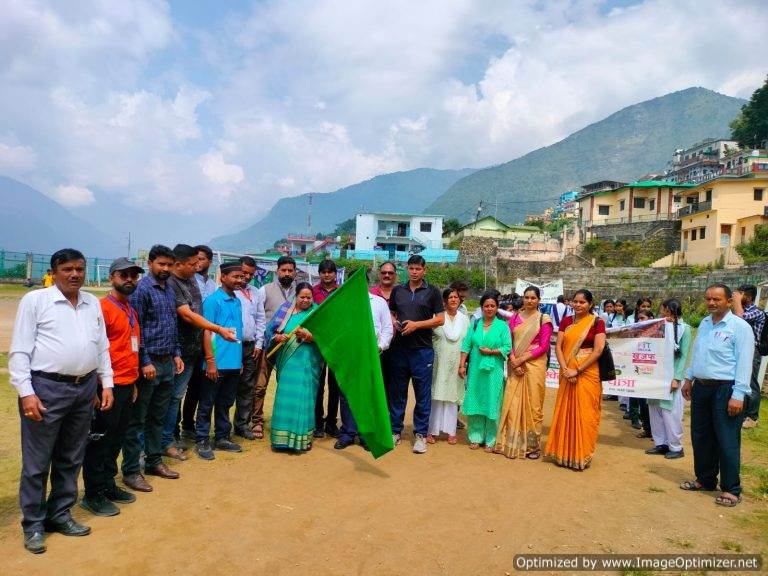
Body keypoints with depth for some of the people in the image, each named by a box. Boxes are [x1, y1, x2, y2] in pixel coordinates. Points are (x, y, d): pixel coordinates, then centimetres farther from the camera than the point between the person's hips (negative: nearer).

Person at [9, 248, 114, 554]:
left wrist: (107, 384, 10)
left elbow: (103, 347, 15)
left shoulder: (93, 303, 11)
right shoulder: (35, 300, -3)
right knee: (37, 462, 5)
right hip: (46, 388, -5)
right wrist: (26, 392, -13)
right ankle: (33, 524, 20)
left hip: (85, 389, 5)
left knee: (70, 459, 15)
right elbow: (19, 351, -6)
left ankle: (60, 514, 30)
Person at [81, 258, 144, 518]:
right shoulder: (103, 308, -12)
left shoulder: (131, 310, 14)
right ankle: (93, 495, 14)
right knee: (100, 440, 2)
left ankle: (108, 485, 28)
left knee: (117, 439, 16)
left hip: (127, 384, 8)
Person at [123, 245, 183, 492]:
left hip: (167, 362, 8)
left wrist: (176, 354, 13)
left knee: (158, 416, 16)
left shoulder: (169, 289, 13)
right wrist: (145, 362, -17)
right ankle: (131, 471, 11)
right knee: (137, 419, 2)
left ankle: (154, 460, 28)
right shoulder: (142, 288, -11)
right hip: (148, 362, -8)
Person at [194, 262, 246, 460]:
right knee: (207, 404, 5)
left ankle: (222, 438, 26)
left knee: (225, 403, 15)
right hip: (217, 363, -7)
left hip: (234, 363, 7)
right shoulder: (212, 300, -9)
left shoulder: (238, 302, 12)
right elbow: (206, 332, -12)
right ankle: (202, 441, 14)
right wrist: (210, 361, -16)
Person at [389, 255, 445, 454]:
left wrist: (417, 324, -13)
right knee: (397, 392, 9)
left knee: (423, 393, 2)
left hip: (422, 349, -3)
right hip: (399, 347, 3)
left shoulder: (432, 292, 1)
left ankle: (421, 434, 13)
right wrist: (393, 322, -3)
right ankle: (396, 431, 21)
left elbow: (440, 319, -2)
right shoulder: (397, 290, 11)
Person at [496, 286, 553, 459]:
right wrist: (513, 361, -9)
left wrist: (522, 359, -12)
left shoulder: (544, 319, -1)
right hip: (515, 366, 3)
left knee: (532, 404, 1)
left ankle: (533, 445, 13)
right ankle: (512, 443, 15)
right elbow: (509, 342, 6)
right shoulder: (515, 318, 10)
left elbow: (543, 347, -6)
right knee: (512, 403, 3)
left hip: (534, 365, -3)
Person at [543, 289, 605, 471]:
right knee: (565, 413, 9)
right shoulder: (566, 321, 8)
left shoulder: (597, 323, -4)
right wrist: (565, 369, -11)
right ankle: (563, 453, 21)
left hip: (587, 374, -4)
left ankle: (581, 456, 15)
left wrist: (577, 370, -15)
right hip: (567, 375, 4)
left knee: (584, 415, 1)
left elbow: (598, 350, -12)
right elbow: (558, 346, 3)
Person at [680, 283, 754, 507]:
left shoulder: (740, 327, -11)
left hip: (725, 389, -7)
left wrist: (738, 396, -20)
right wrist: (689, 379, 17)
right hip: (701, 387, 7)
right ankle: (704, 480, 30)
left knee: (727, 441, 0)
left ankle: (731, 489, 12)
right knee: (701, 437, 15)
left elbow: (744, 363, -16)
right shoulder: (704, 324, 11)